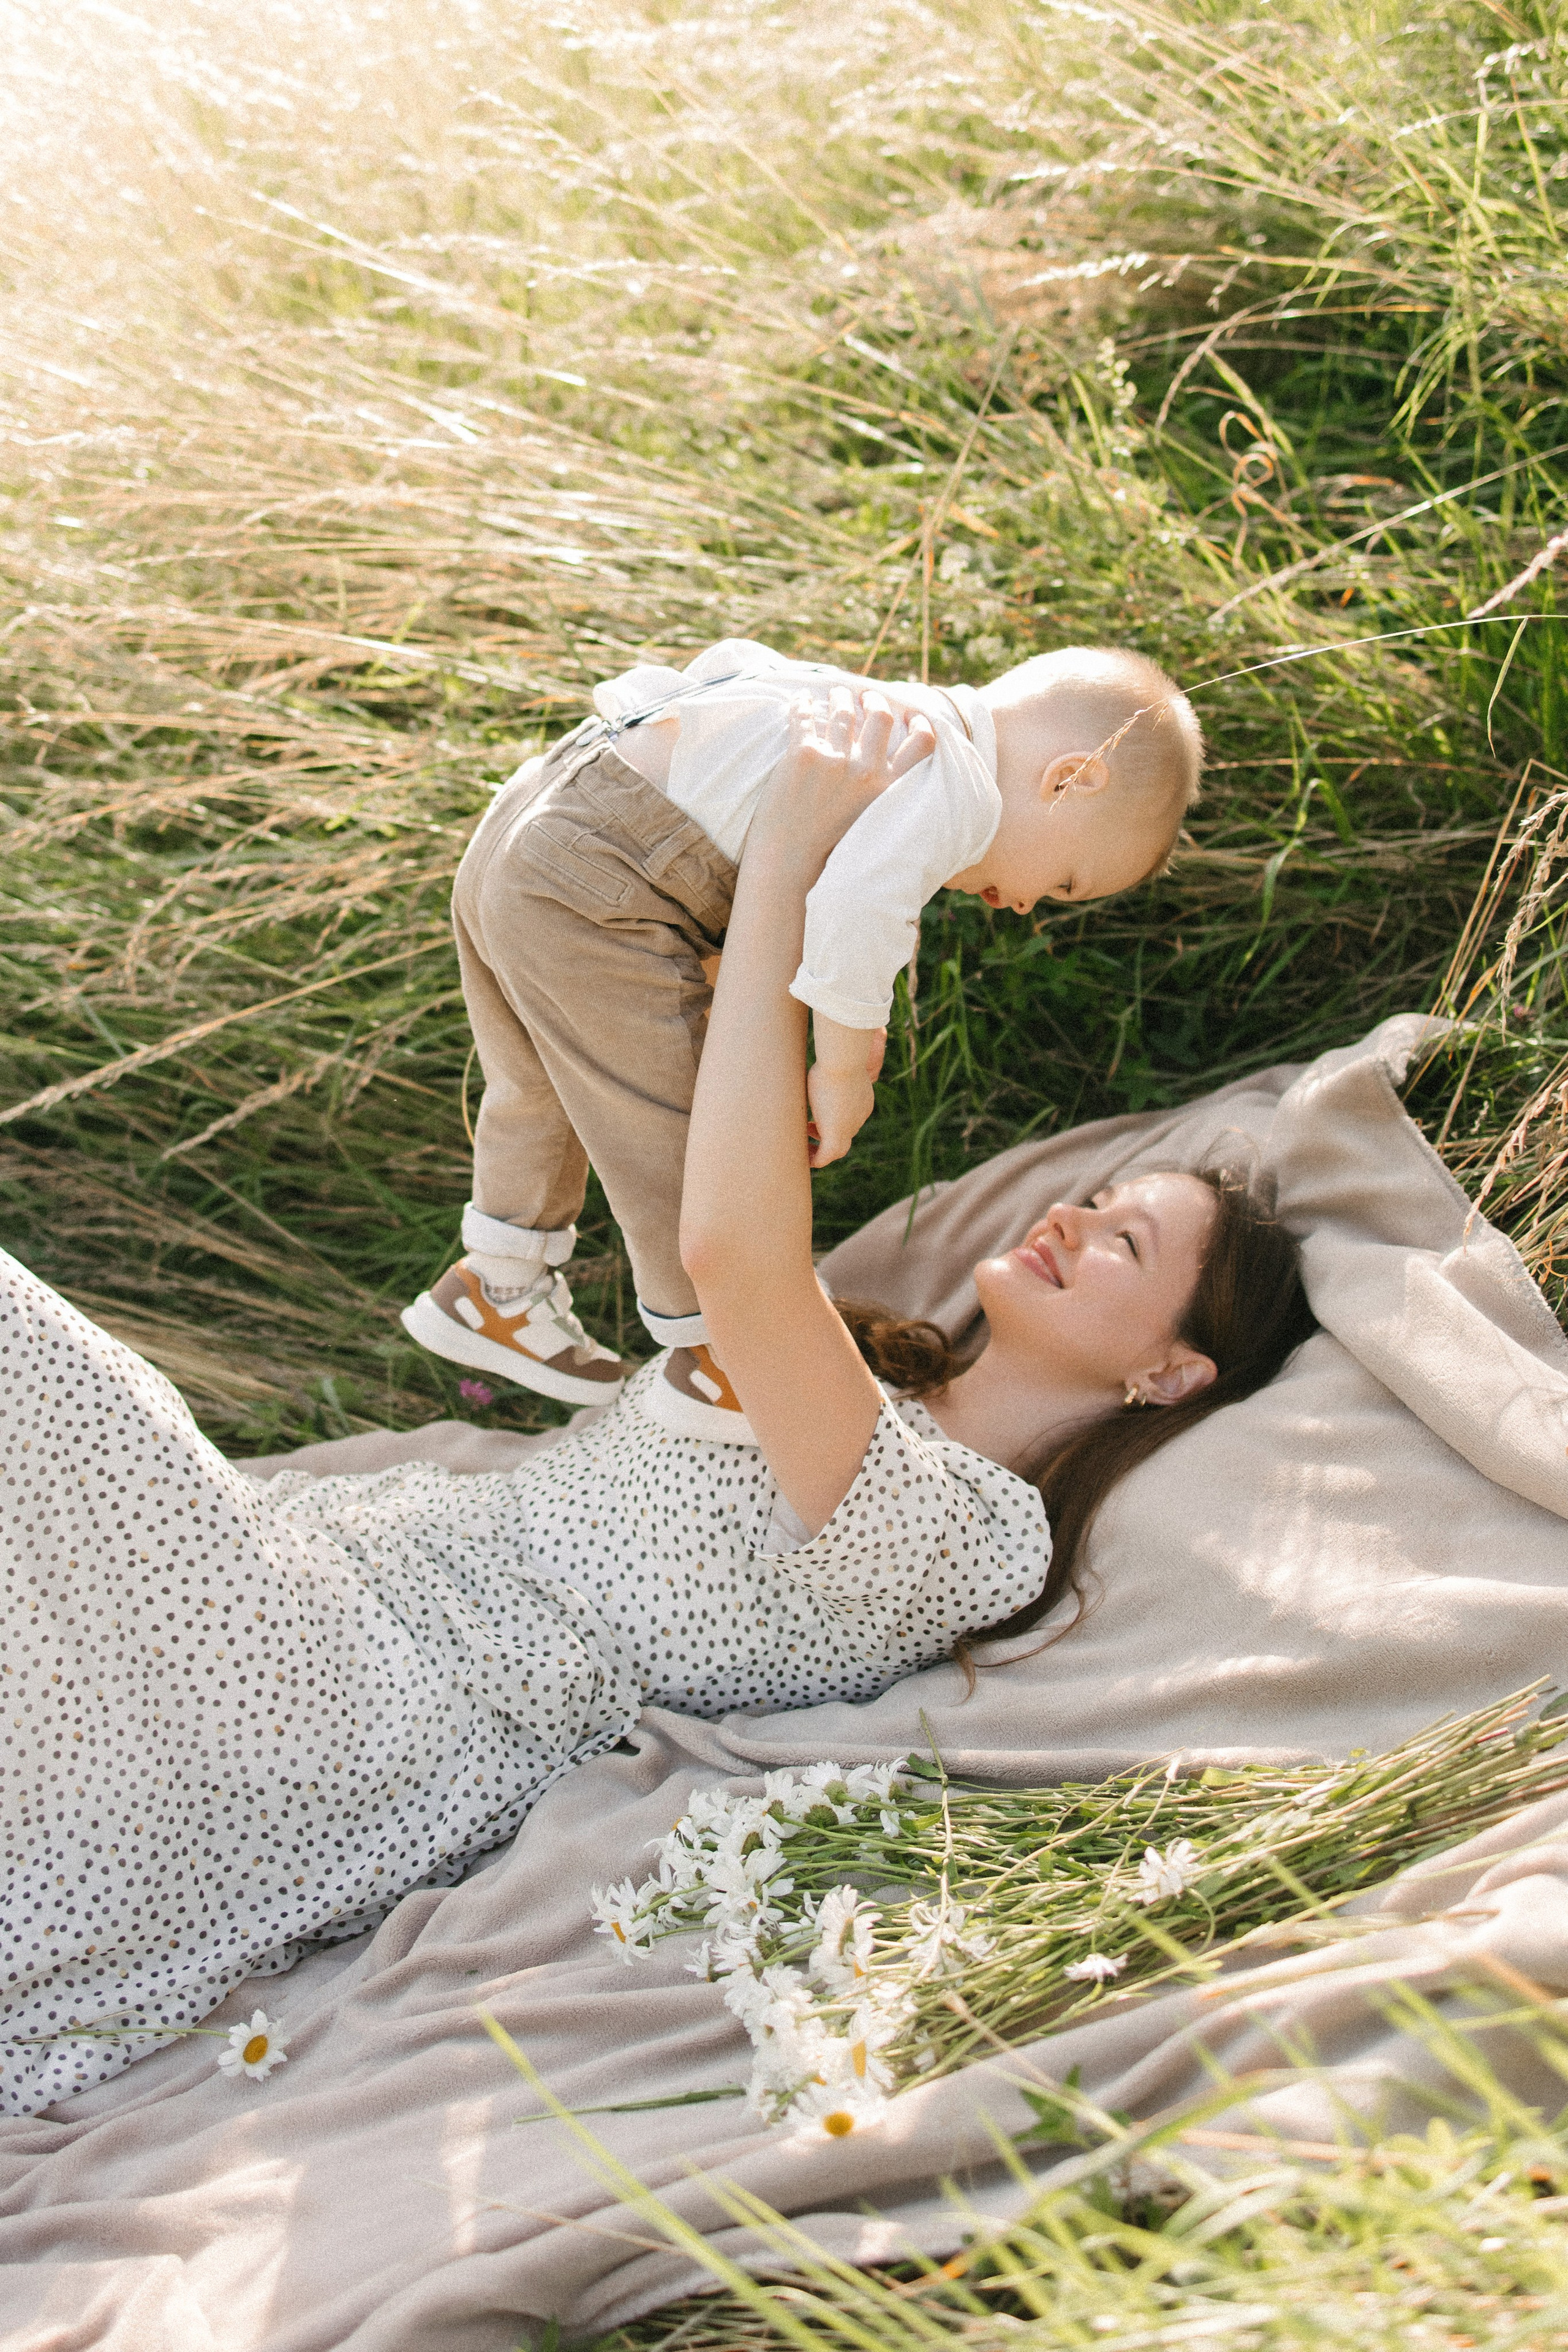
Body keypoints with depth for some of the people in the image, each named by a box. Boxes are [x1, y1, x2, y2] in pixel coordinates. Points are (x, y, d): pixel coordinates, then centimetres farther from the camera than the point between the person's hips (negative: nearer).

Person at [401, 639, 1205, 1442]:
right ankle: (717, 1364, 17)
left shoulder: (902, 715, 15)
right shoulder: (955, 788, -14)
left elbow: (731, 662, 25)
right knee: (680, 1127, 2)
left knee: (543, 1088, 27)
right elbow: (853, 912, -27)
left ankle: (494, 1290, 47)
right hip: (592, 900, -10)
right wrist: (844, 1072, -15)